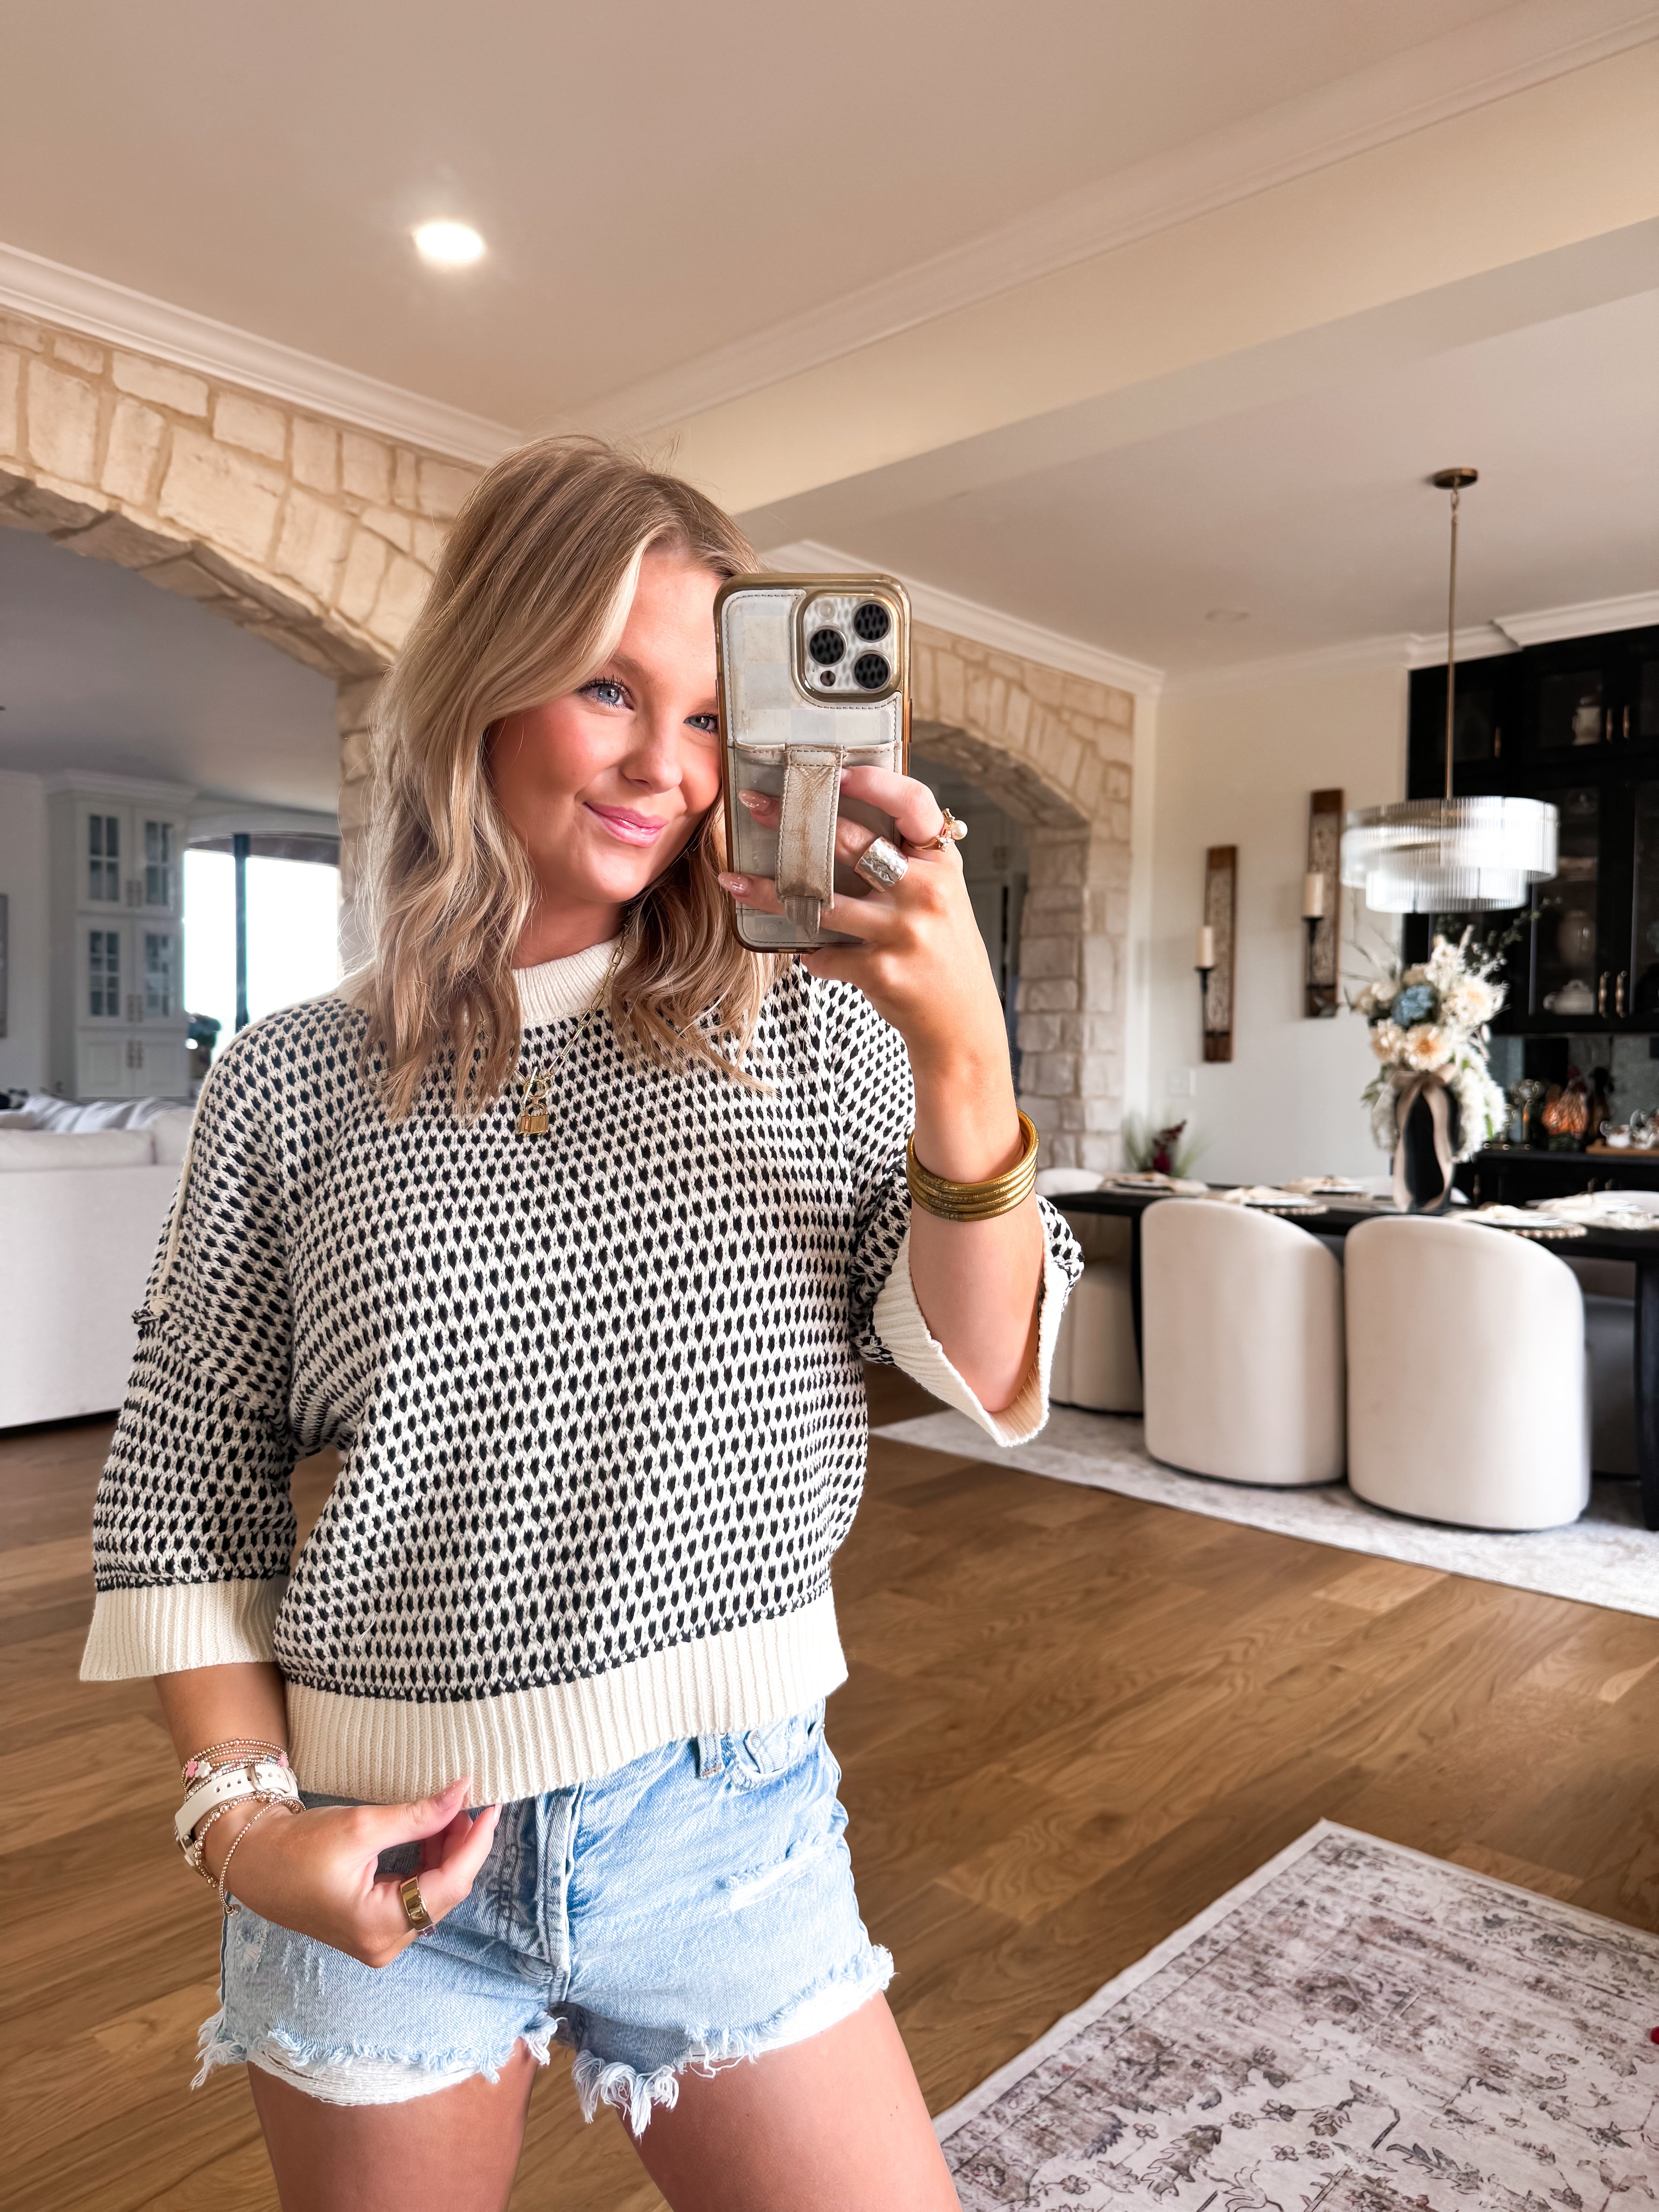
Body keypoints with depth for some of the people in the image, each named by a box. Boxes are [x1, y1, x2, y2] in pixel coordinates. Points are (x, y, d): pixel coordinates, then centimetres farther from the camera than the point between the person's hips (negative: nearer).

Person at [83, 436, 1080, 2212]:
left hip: (726, 1817, 1)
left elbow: (986, 1380, -11)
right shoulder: (291, 1085, -6)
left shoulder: (810, 1027, -5)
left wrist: (962, 1054, -24)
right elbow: (183, 1490, 1)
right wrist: (243, 1814, -7)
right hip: (378, 1857, 1)